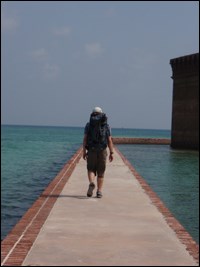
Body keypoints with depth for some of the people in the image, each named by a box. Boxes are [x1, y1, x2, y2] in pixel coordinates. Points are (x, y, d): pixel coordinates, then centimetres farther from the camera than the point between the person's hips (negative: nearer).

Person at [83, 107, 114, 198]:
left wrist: (84, 151, 1)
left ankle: (91, 183, -19)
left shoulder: (88, 125, 4)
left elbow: (85, 139, -2)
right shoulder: (106, 126, 5)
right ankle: (99, 191, 8)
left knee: (91, 169, 9)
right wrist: (111, 153, 3)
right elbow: (109, 140, 0)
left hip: (91, 150, -1)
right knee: (100, 172, 9)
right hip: (102, 150, 1)